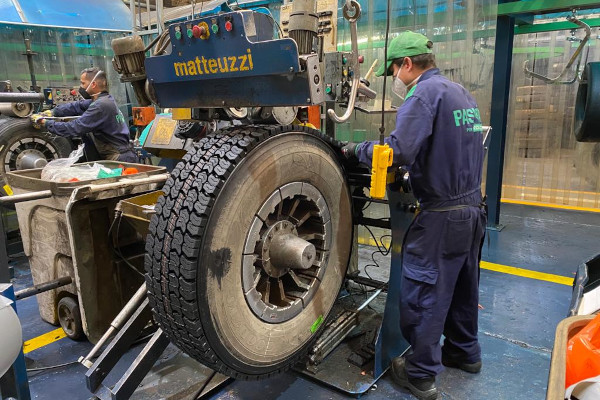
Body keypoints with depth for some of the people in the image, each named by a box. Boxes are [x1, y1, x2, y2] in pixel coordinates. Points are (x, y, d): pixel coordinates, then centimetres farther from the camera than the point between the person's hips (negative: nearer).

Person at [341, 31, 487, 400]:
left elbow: (398, 150, -26)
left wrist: (356, 149, -12)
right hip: (474, 206, 9)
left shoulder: (424, 93, -15)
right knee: (462, 286, 22)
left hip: (442, 214, -9)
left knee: (423, 294, 2)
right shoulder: (464, 94, 14)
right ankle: (465, 352, 40)